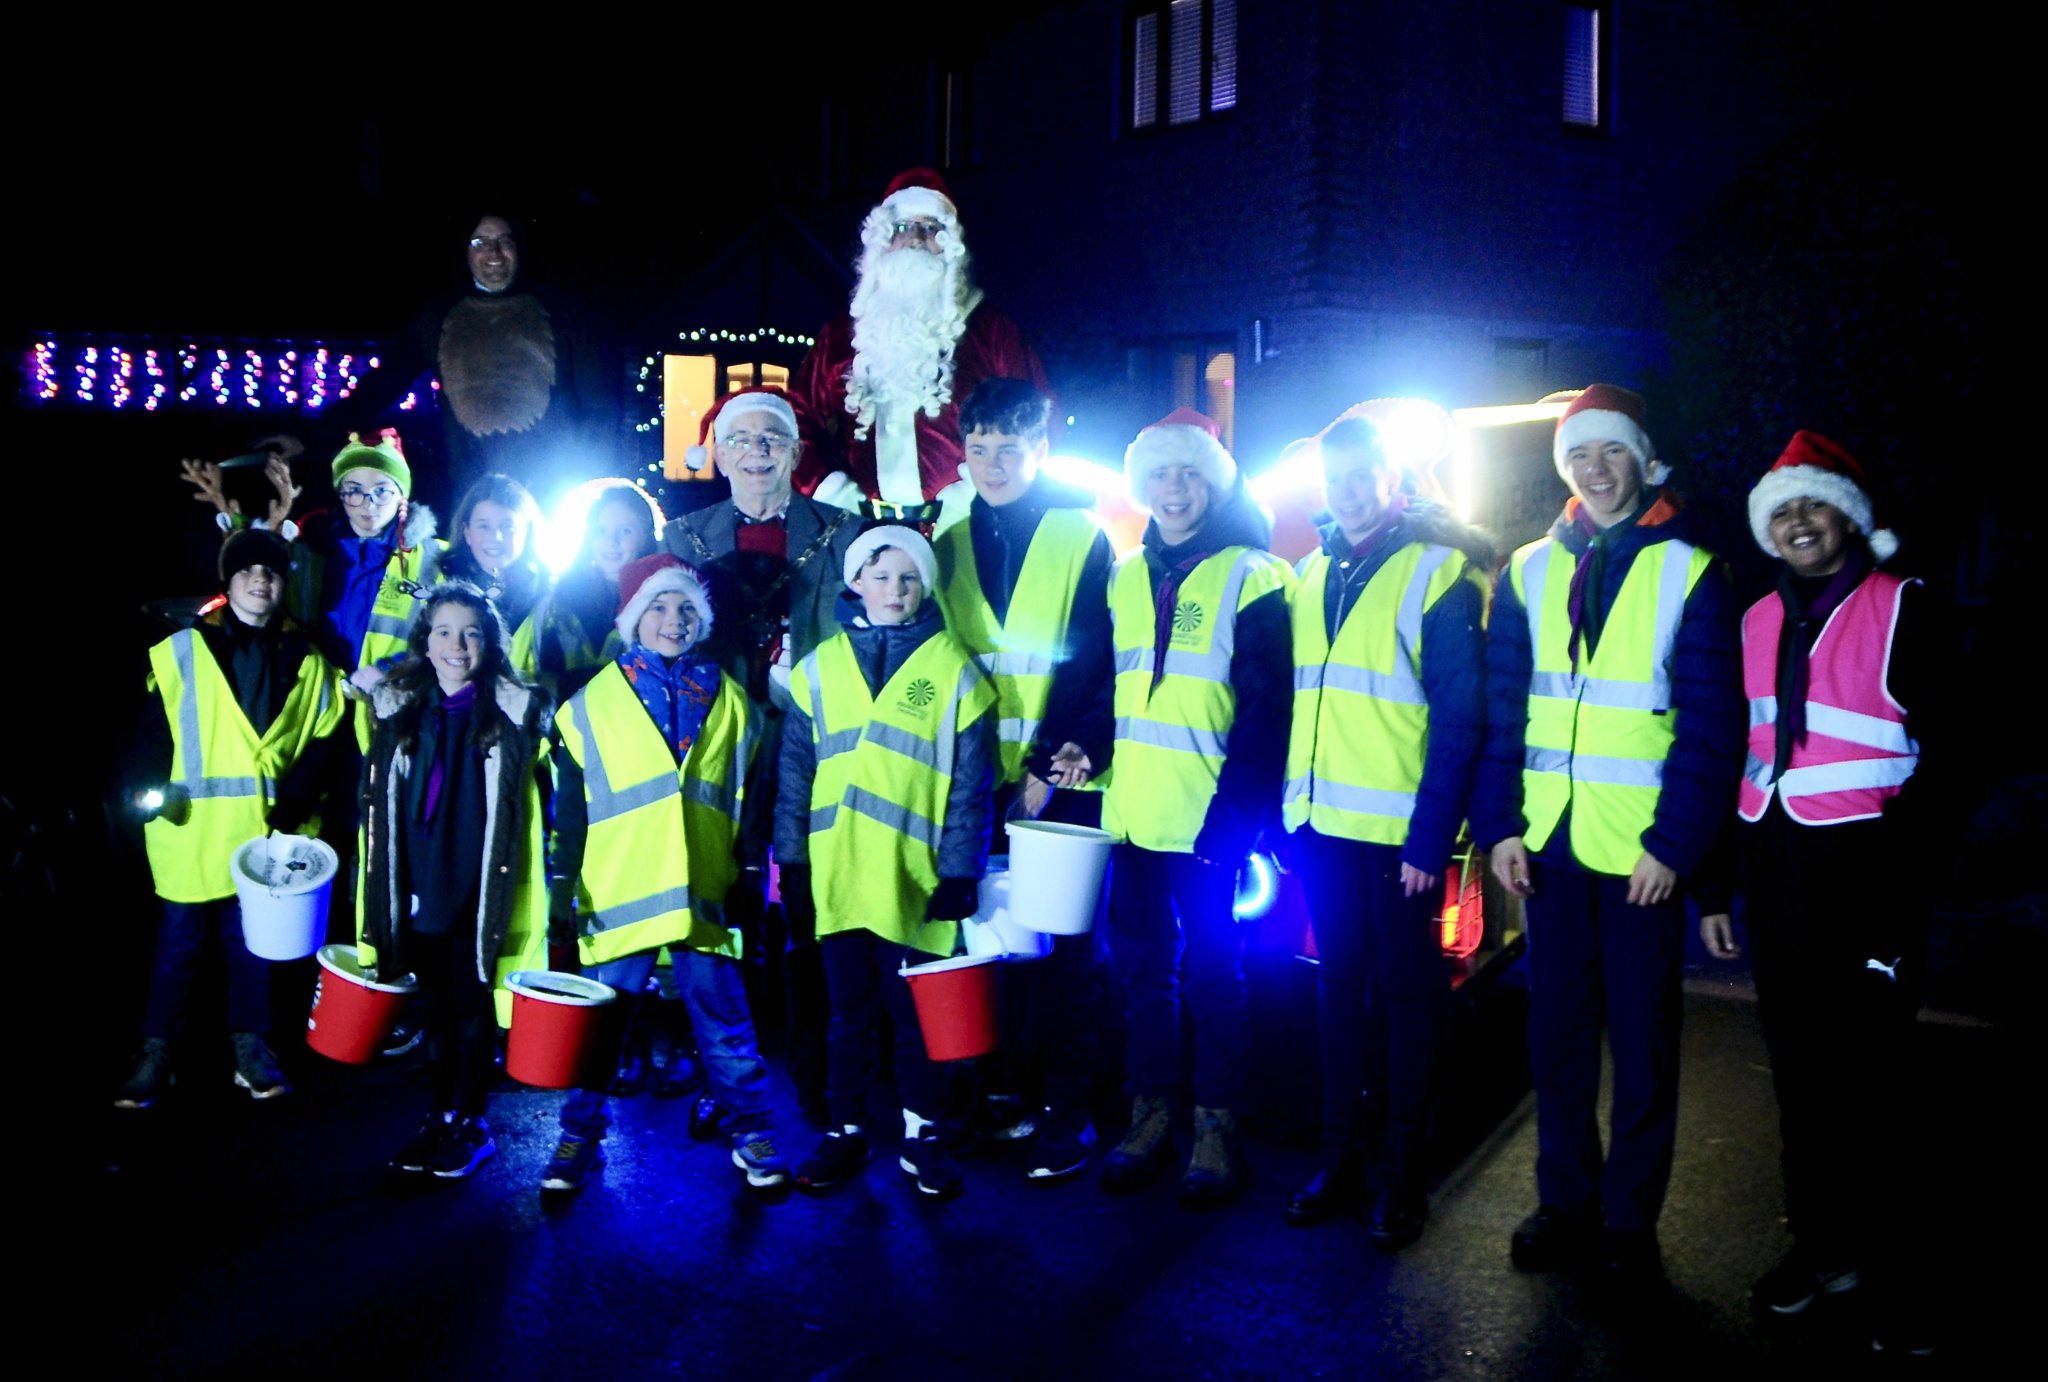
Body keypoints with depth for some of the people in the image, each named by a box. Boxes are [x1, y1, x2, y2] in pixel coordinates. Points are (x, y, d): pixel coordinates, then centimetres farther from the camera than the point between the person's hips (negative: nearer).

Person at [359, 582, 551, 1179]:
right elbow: (378, 804, 13)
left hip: (480, 891, -3)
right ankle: (439, 1117, 22)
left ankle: (469, 1122, 17)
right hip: (419, 887, 3)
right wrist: (381, 892, 11)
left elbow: (537, 803, 0)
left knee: (472, 1006, 4)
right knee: (433, 1004, 11)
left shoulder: (515, 710, -4)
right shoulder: (397, 708, 7)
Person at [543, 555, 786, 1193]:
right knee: (603, 1023, 9)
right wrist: (564, 888, 0)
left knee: (725, 1024, 7)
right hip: (619, 896, -1)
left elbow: (748, 798, 12)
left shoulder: (727, 699, 9)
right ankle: (580, 1135, 24)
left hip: (706, 897, 1)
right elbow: (569, 806, 4)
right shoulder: (593, 702, 4)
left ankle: (752, 1134, 21)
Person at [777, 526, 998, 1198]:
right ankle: (845, 1129, 25)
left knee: (916, 1012, 8)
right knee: (849, 1011, 12)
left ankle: (920, 1135, 22)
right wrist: (793, 860, 3)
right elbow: (794, 771, 8)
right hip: (838, 873, 2)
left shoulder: (952, 667, 0)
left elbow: (971, 783, -1)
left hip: (915, 879, -2)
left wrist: (959, 871, -6)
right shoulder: (821, 667, 6)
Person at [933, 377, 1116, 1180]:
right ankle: (1015, 1089, 21)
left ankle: (1066, 1108, 9)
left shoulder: (1083, 536, -1)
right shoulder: (948, 546, 11)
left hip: (1061, 781, -3)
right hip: (978, 783, 4)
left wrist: (1055, 766, -14)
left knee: (1062, 946, 0)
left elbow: (1101, 663, -6)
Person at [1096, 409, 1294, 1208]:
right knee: (1140, 962, 11)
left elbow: (1266, 708, -10)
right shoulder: (1126, 580, 14)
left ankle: (1216, 1127, 15)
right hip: (1133, 812, 6)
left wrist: (1235, 808, -17)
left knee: (1210, 969, 3)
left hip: (1207, 817, -5)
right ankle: (1150, 1113, 24)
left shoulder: (1250, 575, -4)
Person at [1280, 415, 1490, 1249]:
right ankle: (1339, 1155, 25)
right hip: (1323, 825, 5)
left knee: (1406, 993, 6)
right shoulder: (1308, 575, 11)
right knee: (1339, 985, 13)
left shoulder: (1437, 571, -7)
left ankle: (1401, 1173, 17)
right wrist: (1286, 807, 5)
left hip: (1400, 829, -5)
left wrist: (1431, 836, -15)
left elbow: (1459, 716, -10)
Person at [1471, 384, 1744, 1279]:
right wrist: (1500, 825, -2)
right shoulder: (1530, 571, 8)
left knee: (1641, 1039, 6)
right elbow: (1500, 711, 6)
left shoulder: (1688, 571, -2)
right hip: (1547, 843, 3)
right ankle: (1564, 1200, 25)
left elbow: (1713, 724, -6)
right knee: (1556, 1033, 11)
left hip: (1642, 849, -3)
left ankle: (1629, 1220, 19)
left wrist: (1676, 842, -12)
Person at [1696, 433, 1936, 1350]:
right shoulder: (1755, 624, 12)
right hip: (1774, 870, 5)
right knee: (1798, 1063, 11)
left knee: (1866, 1065, 3)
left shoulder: (1903, 608, -3)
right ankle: (1820, 1240, 24)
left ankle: (1881, 1256, 18)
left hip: (1865, 864, -4)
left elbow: (1938, 744, -7)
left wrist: (1907, 871, -16)